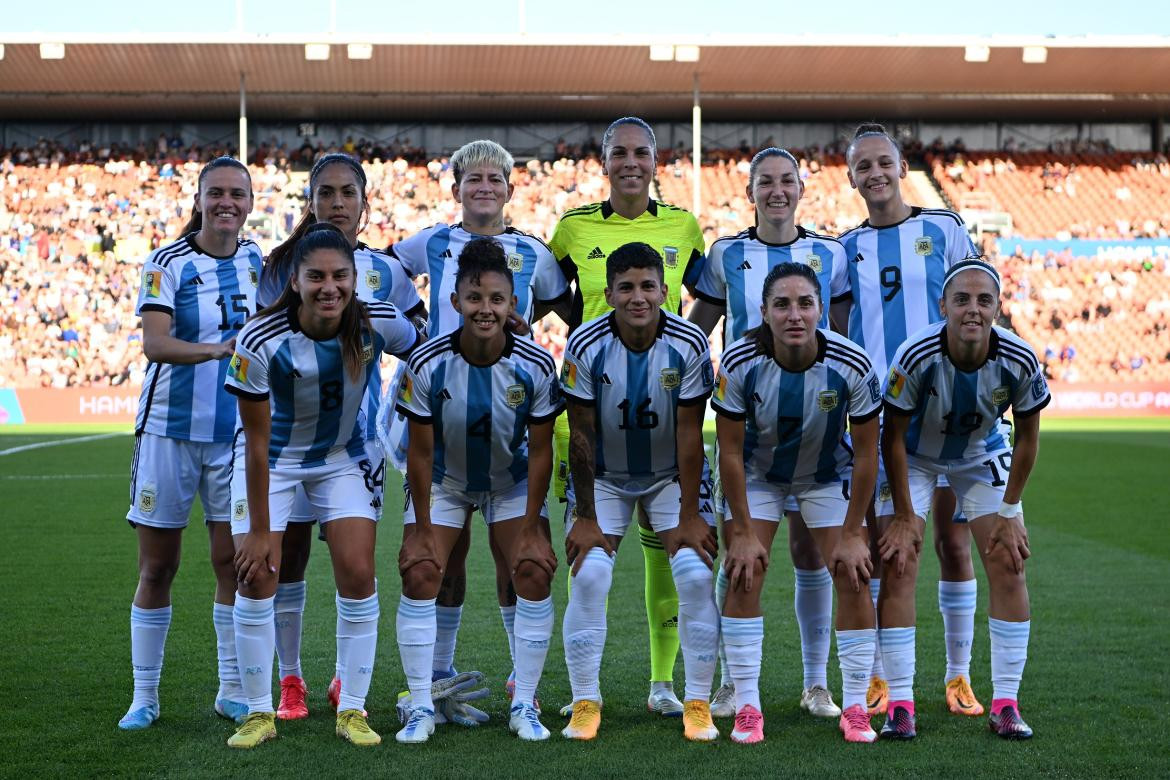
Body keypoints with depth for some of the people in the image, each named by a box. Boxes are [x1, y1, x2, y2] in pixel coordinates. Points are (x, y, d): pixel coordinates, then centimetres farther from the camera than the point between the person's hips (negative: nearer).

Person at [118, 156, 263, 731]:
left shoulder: (258, 261, 6)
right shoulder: (167, 263, -7)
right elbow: (154, 343, -21)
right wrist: (217, 348, -34)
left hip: (237, 434, 3)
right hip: (169, 430, -3)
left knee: (234, 560, 2)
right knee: (157, 567, 4)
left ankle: (233, 691, 14)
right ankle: (144, 696, 14)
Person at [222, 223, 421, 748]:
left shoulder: (379, 324, -24)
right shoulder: (259, 342, -29)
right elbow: (257, 443, -21)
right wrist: (259, 530, -18)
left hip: (344, 457, 2)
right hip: (272, 460, -2)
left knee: (358, 573, -7)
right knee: (256, 576, -7)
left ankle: (352, 711, 6)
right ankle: (260, 713, 7)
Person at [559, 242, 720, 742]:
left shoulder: (689, 345, -18)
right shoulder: (585, 347, -19)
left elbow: (689, 435, -15)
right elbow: (581, 435, -13)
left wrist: (689, 514, -15)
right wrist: (585, 516, -12)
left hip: (671, 476, 0)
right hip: (604, 476, 0)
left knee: (696, 576, -14)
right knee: (588, 578, -15)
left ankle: (697, 704, 0)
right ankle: (585, 703, 0)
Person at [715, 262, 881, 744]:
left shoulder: (852, 365, -28)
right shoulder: (739, 363, -28)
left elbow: (866, 454, -16)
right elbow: (730, 451, -17)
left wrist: (853, 533, -14)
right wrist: (743, 532, -16)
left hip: (829, 475, 0)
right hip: (757, 473, 0)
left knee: (853, 577, -9)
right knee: (743, 576, -11)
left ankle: (856, 707, 4)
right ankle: (747, 708, -1)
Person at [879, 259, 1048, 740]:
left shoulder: (1020, 362, -27)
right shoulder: (916, 357, -33)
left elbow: (1027, 438, -10)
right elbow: (893, 437, -19)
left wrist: (1009, 512, -7)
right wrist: (904, 515, -16)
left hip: (982, 456, 2)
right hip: (915, 455, -2)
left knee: (1009, 568, -7)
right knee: (898, 567, -13)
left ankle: (1006, 703, 2)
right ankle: (900, 704, -7)